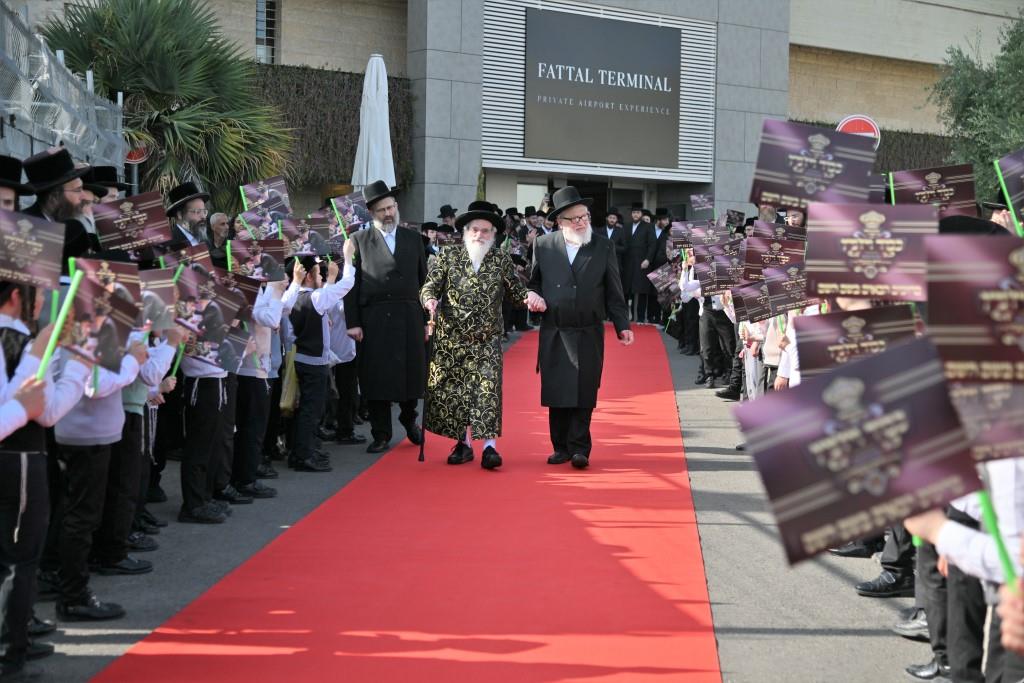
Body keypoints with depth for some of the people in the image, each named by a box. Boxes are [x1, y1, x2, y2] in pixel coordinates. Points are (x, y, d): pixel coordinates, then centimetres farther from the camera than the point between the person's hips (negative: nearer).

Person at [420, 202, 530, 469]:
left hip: (486, 341, -1)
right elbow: (430, 286, 0)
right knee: (451, 390, 5)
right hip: (450, 339, 1)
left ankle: (489, 446, -8)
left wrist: (529, 297, -13)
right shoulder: (449, 256, 3)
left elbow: (515, 291, 8)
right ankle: (463, 443, 18)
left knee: (488, 390, -11)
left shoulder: (502, 260, 4)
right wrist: (429, 299, -22)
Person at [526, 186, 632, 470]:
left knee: (583, 393, -3)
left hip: (588, 335, -1)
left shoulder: (603, 246, 2)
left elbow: (614, 291, 5)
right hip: (553, 334, 1)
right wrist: (534, 296, -7)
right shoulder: (543, 246, 4)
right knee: (555, 393, 5)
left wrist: (622, 325, 1)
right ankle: (561, 447, 15)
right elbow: (533, 282, 15)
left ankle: (579, 449, 3)